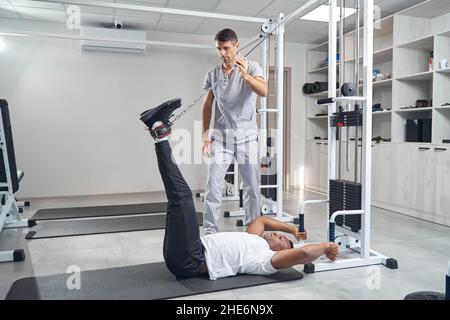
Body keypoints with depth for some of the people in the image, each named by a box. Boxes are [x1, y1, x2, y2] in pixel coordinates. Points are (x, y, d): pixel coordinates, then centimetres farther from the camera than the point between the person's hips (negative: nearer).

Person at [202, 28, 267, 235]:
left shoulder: (251, 67, -2)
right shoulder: (213, 74, 6)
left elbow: (263, 92, -20)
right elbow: (207, 105, 12)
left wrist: (245, 75, -38)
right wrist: (205, 136, 5)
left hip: (247, 136, -1)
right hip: (221, 136, 1)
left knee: (253, 186, 5)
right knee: (213, 186, -5)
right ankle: (210, 232, 5)